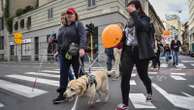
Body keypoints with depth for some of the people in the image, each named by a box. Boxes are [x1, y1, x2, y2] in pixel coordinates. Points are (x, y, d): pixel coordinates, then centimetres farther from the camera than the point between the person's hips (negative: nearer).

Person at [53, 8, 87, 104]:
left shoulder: (78, 24, 0)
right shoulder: (62, 28, 21)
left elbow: (83, 36, -16)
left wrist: (82, 48, -30)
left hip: (75, 54, -6)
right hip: (63, 54, 6)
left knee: (78, 73, 6)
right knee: (63, 74, 3)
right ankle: (62, 95, 10)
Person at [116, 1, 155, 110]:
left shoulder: (145, 19, 0)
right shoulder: (129, 22, 15)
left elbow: (141, 27, -25)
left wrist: (134, 13, -19)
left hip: (140, 52, -3)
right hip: (128, 51, 4)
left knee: (143, 75, 13)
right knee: (124, 77, -10)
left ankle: (149, 92, 46)